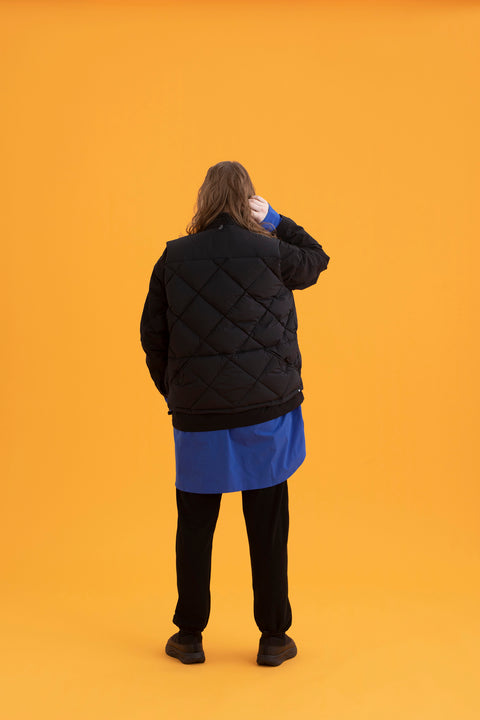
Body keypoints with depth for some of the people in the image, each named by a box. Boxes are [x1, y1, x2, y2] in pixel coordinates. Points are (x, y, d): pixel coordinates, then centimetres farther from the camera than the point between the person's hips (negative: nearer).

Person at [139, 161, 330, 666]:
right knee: (267, 527, 9)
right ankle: (273, 638, 20)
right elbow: (316, 259, 16)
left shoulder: (174, 258, -1)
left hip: (197, 416, 1)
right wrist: (274, 220, 12)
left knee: (194, 526, 12)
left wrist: (172, 391, 16)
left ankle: (190, 635, 24)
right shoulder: (270, 252, -6)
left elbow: (152, 334, 4)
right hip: (266, 412, -1)